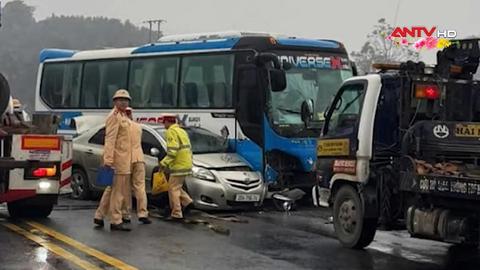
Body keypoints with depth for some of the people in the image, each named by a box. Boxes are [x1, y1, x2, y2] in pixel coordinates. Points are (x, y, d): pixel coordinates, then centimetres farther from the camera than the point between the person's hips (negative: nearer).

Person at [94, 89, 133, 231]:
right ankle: (116, 221, -1)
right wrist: (108, 160, -25)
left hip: (124, 159, 10)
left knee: (112, 189, 15)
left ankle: (99, 216, 22)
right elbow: (110, 139, -18)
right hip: (118, 159, -10)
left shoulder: (123, 117, 20)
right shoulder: (114, 116, -10)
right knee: (118, 190, -6)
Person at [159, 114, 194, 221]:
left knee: (173, 189, -4)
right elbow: (189, 149, 21)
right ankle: (187, 202, 10)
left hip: (178, 165, -9)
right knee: (176, 187, 20)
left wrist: (164, 163, -16)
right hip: (186, 164, 9)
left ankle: (176, 214, -3)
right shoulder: (182, 131, 19)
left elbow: (173, 150, -21)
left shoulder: (171, 132, -11)